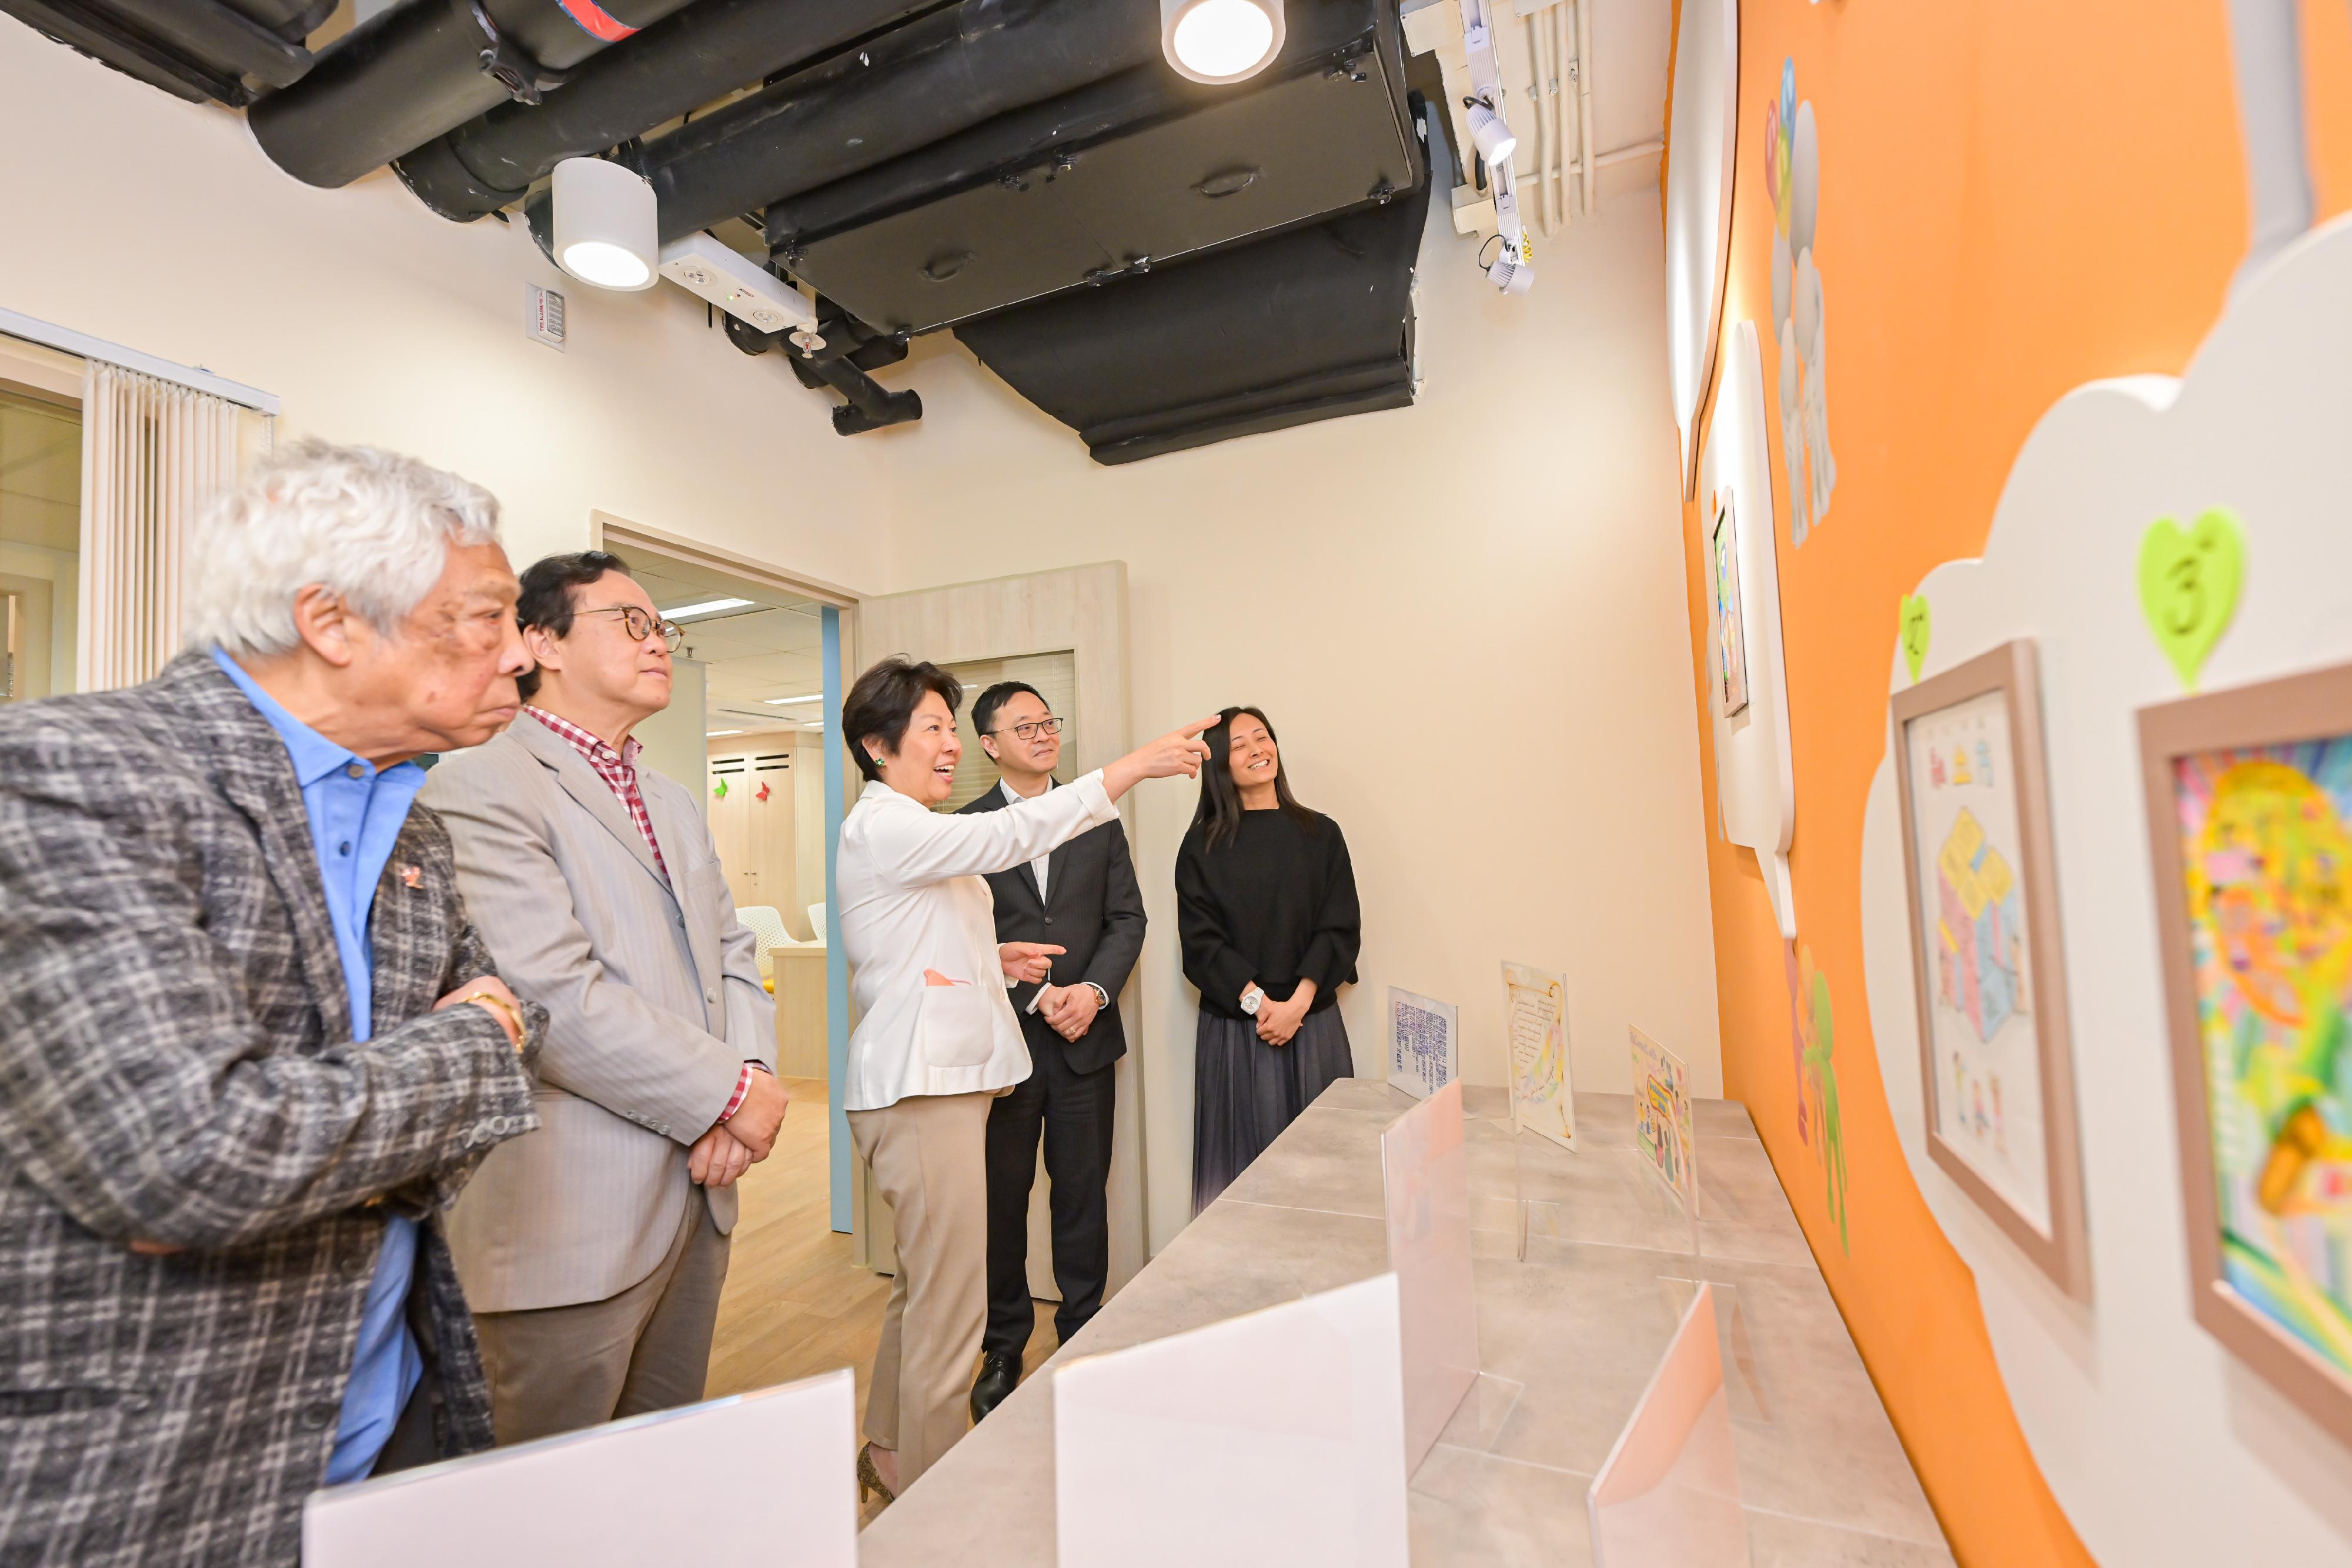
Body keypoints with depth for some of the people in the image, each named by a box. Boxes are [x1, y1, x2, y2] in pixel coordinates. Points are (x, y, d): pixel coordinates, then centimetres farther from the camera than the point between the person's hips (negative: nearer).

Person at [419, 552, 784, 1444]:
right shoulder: (481, 786, -11)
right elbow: (556, 1000, -21)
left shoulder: (673, 805, 17)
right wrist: (731, 1093, -15)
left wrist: (753, 1067, -6)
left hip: (695, 1203, 8)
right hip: (574, 1219, -7)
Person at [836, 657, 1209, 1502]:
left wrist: (992, 959, 9)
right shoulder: (882, 828, -14)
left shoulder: (909, 831, 18)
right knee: (949, 1306, -1)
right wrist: (1134, 765, -29)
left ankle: (887, 1454, 38)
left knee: (924, 1285, 21)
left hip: (944, 1077, 10)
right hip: (921, 1089, -10)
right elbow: (1006, 837, -28)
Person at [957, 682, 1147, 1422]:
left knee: (1084, 1197, 11)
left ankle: (1084, 1338, 29)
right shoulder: (965, 829, -1)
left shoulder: (1098, 820, 7)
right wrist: (1039, 998, -14)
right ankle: (1003, 1348, 30)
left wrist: (1093, 990, -11)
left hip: (1086, 1038, 2)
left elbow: (1127, 918, 4)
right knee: (1001, 1200, 11)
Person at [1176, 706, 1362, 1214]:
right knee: (1243, 1154, 3)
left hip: (1312, 1024, 1)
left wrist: (1296, 1004, -12)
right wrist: (1258, 1003, -13)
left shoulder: (1320, 834, 6)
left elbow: (1340, 928, 0)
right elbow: (1201, 940, -3)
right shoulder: (1202, 846, 3)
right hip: (1233, 1028, -1)